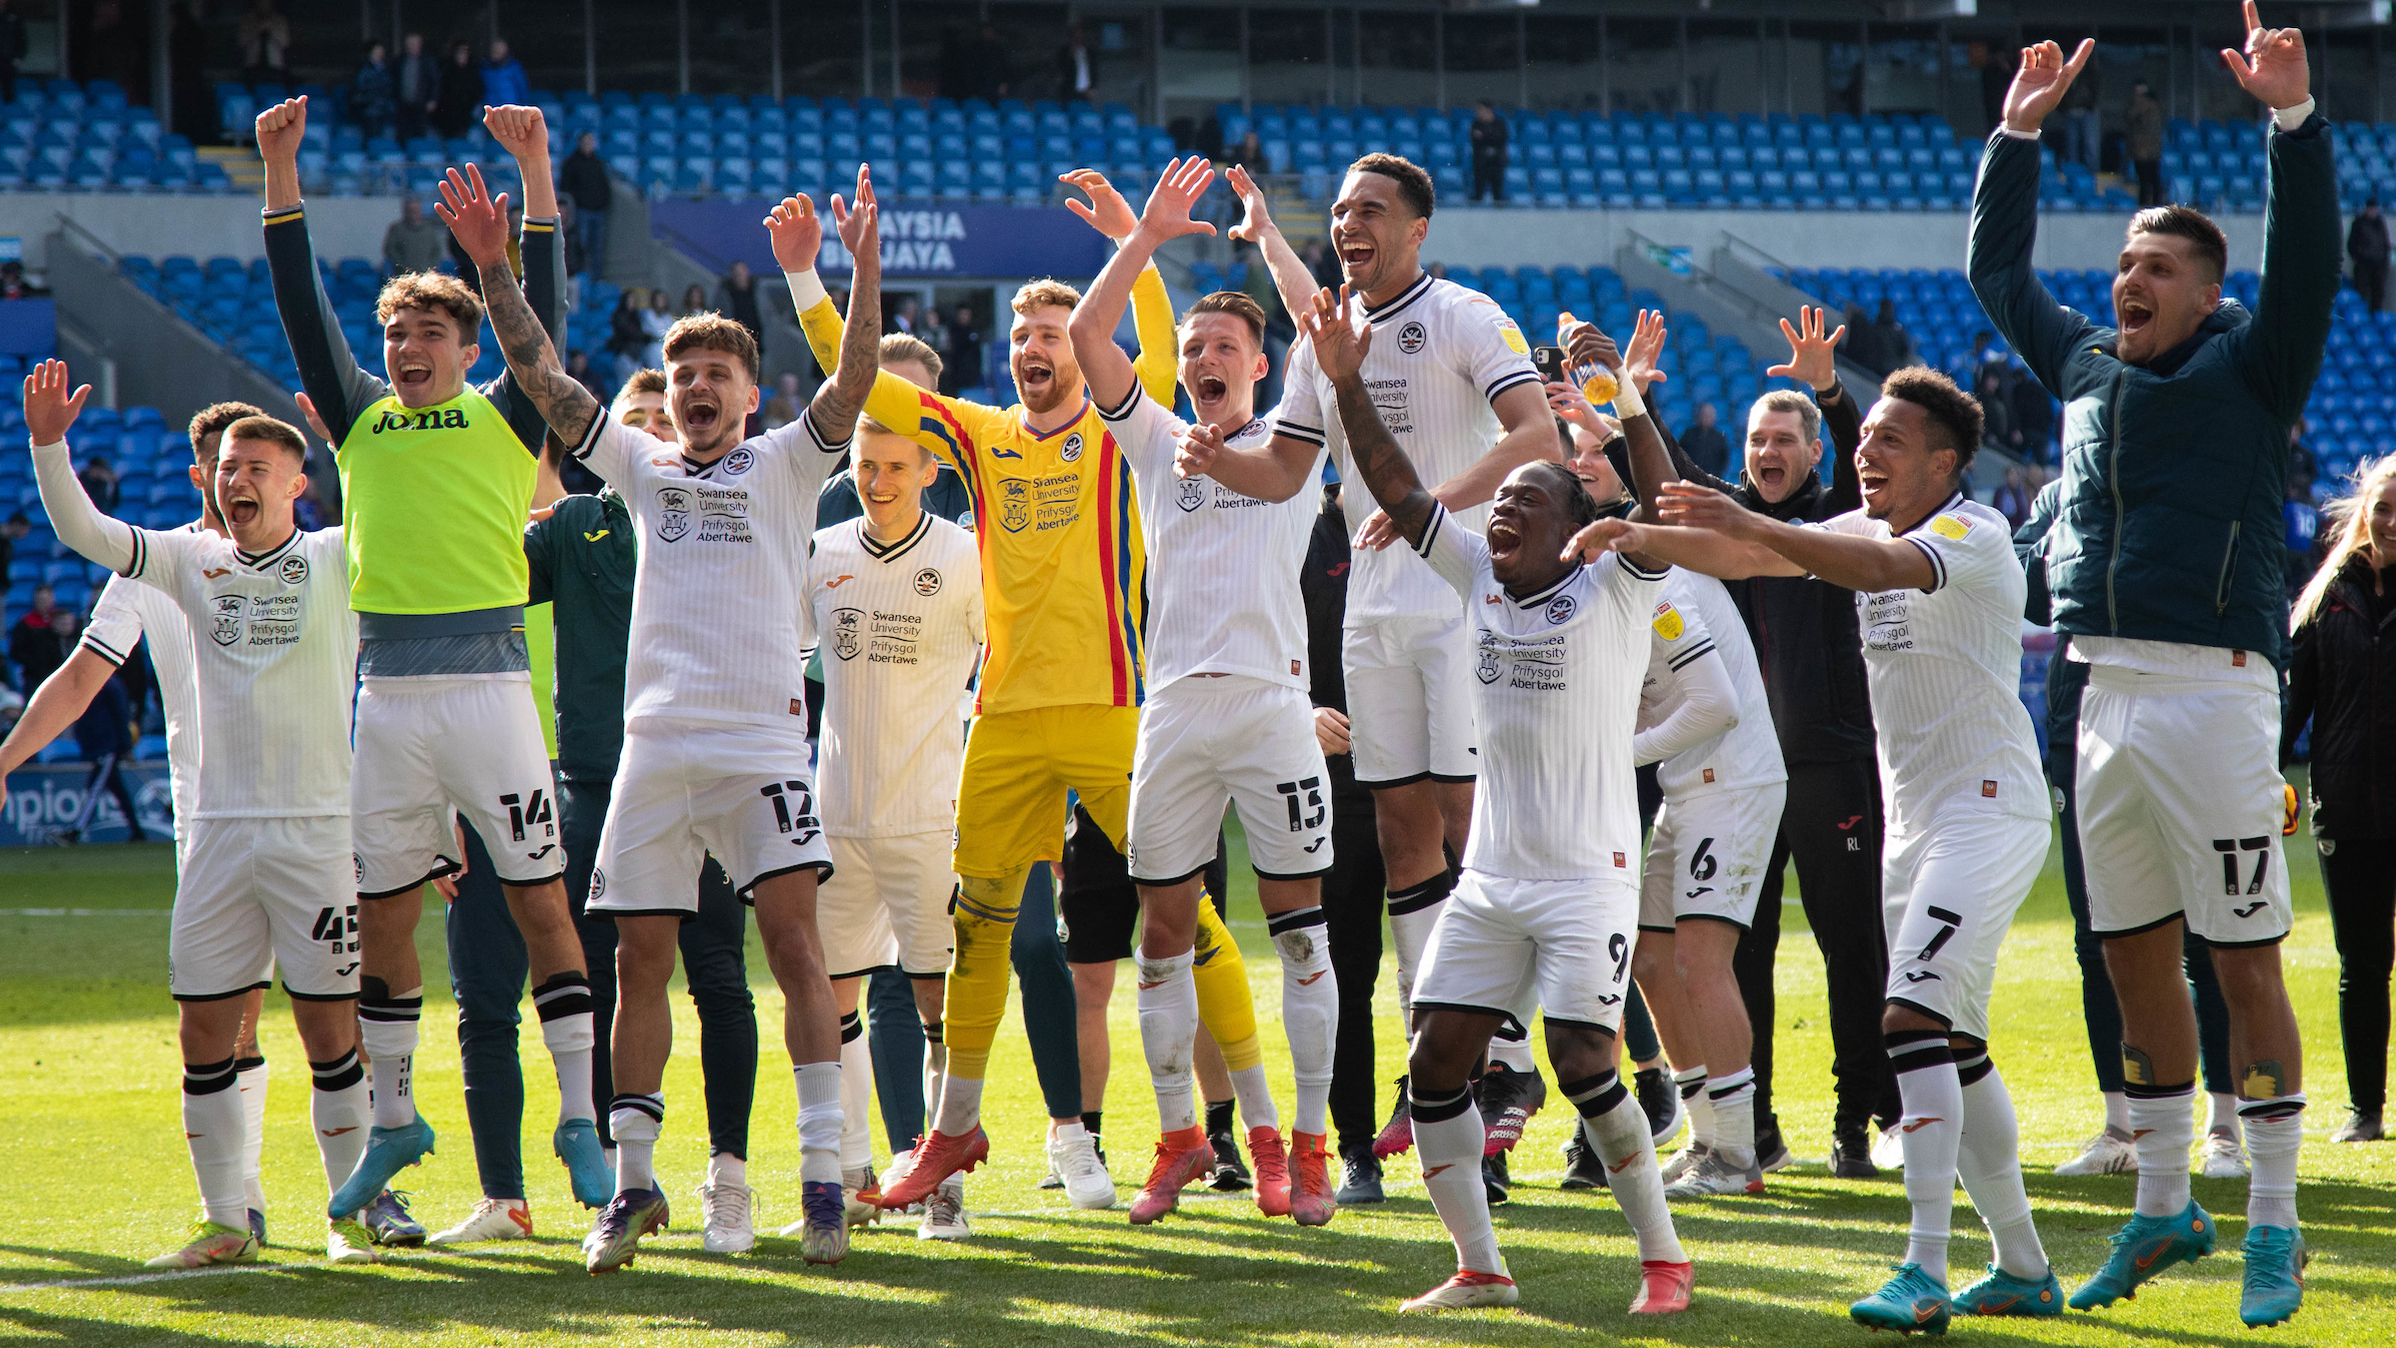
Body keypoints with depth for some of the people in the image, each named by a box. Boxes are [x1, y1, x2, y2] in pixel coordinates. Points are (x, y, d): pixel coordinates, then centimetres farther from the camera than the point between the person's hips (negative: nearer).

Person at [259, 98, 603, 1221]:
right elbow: (302, 303, 11)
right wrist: (280, 173, 3)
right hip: (386, 691, 3)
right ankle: (392, 1120, 21)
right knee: (382, 917, 8)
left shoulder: (503, 415, 7)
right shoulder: (361, 415, 15)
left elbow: (539, 307, -2)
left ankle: (580, 1119, -1)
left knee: (541, 904, -4)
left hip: (486, 677, -3)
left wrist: (535, 177, -10)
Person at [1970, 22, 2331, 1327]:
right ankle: (2164, 1208, 21)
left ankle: (2274, 1224, -1)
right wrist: (2018, 135, 22)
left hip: (2211, 692, -6)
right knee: (2135, 960, 11)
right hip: (2107, 695, 6)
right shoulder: (2087, 365, 17)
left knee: (2243, 963, -5)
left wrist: (2292, 117, -24)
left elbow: (2307, 263, -15)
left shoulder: (2244, 371, 0)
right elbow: (1997, 271, 28)